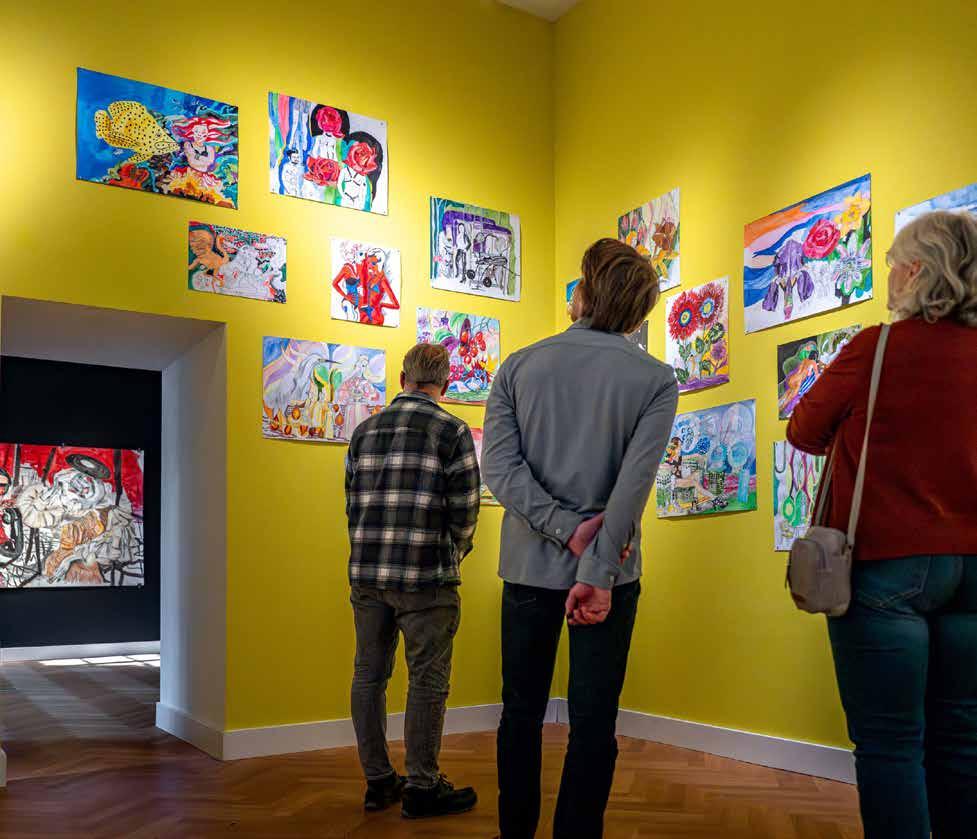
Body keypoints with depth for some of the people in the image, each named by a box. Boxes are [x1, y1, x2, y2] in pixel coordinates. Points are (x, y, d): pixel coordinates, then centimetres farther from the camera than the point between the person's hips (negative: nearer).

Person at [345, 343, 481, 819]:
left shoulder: (365, 430, 10)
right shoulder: (452, 431, -5)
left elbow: (353, 502, 10)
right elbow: (465, 510, -6)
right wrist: (453, 553, 12)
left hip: (366, 573, 5)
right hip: (426, 578, -5)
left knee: (369, 676, 12)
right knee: (427, 681, 4)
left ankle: (378, 781, 22)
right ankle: (423, 788, 11)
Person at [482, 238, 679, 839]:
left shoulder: (519, 366, 0)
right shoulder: (656, 380, -5)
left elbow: (500, 466, -11)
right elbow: (633, 485, -16)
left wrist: (568, 530, -14)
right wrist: (597, 570, -18)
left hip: (529, 565, 2)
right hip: (607, 572, -2)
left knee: (522, 712, 16)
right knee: (593, 724, 8)